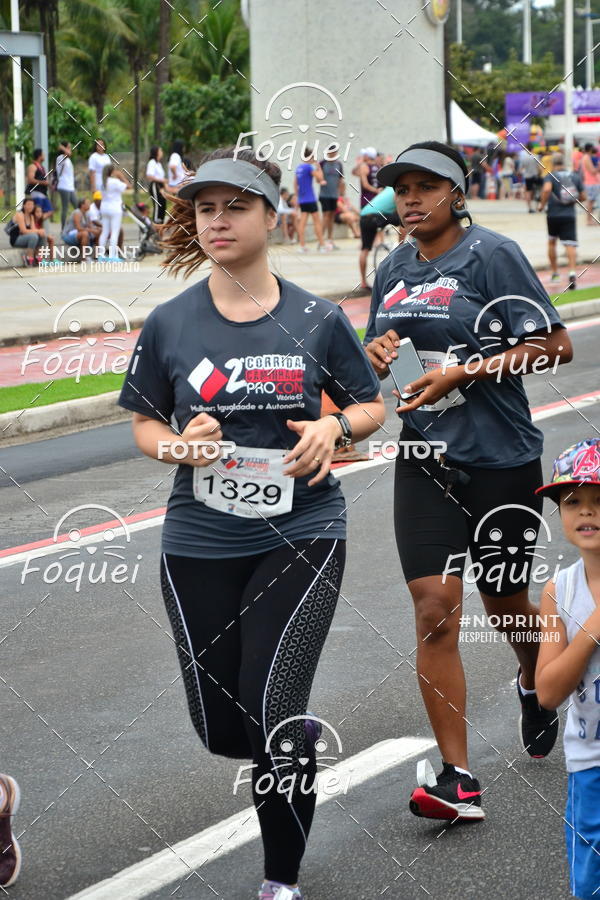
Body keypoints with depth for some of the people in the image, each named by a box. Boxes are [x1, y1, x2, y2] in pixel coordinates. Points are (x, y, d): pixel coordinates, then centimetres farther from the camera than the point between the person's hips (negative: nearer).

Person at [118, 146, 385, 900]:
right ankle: (298, 739, 45)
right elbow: (145, 426, 9)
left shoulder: (316, 320, -2)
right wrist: (180, 446, -13)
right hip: (200, 547, 2)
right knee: (222, 732, 8)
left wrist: (334, 426, -13)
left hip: (301, 536, -2)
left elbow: (371, 406, 9)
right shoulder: (169, 325, -1)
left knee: (273, 717, -12)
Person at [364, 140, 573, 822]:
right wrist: (374, 353, 1)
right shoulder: (392, 271, 11)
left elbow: (555, 346, -13)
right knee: (435, 610, -8)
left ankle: (534, 685, 49)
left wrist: (460, 374, -19)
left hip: (501, 460, -4)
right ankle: (457, 780, -6)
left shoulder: (492, 255, -9)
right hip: (426, 460, 4)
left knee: (504, 601, 12)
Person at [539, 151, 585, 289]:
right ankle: (572, 271, -29)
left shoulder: (550, 176, -5)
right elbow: (583, 197, 8)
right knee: (570, 245, -7)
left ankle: (554, 272, 27)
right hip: (570, 215, 1)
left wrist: (542, 204, -12)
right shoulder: (575, 176, 5)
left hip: (553, 215, -1)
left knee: (552, 242, 20)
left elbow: (546, 189, -26)